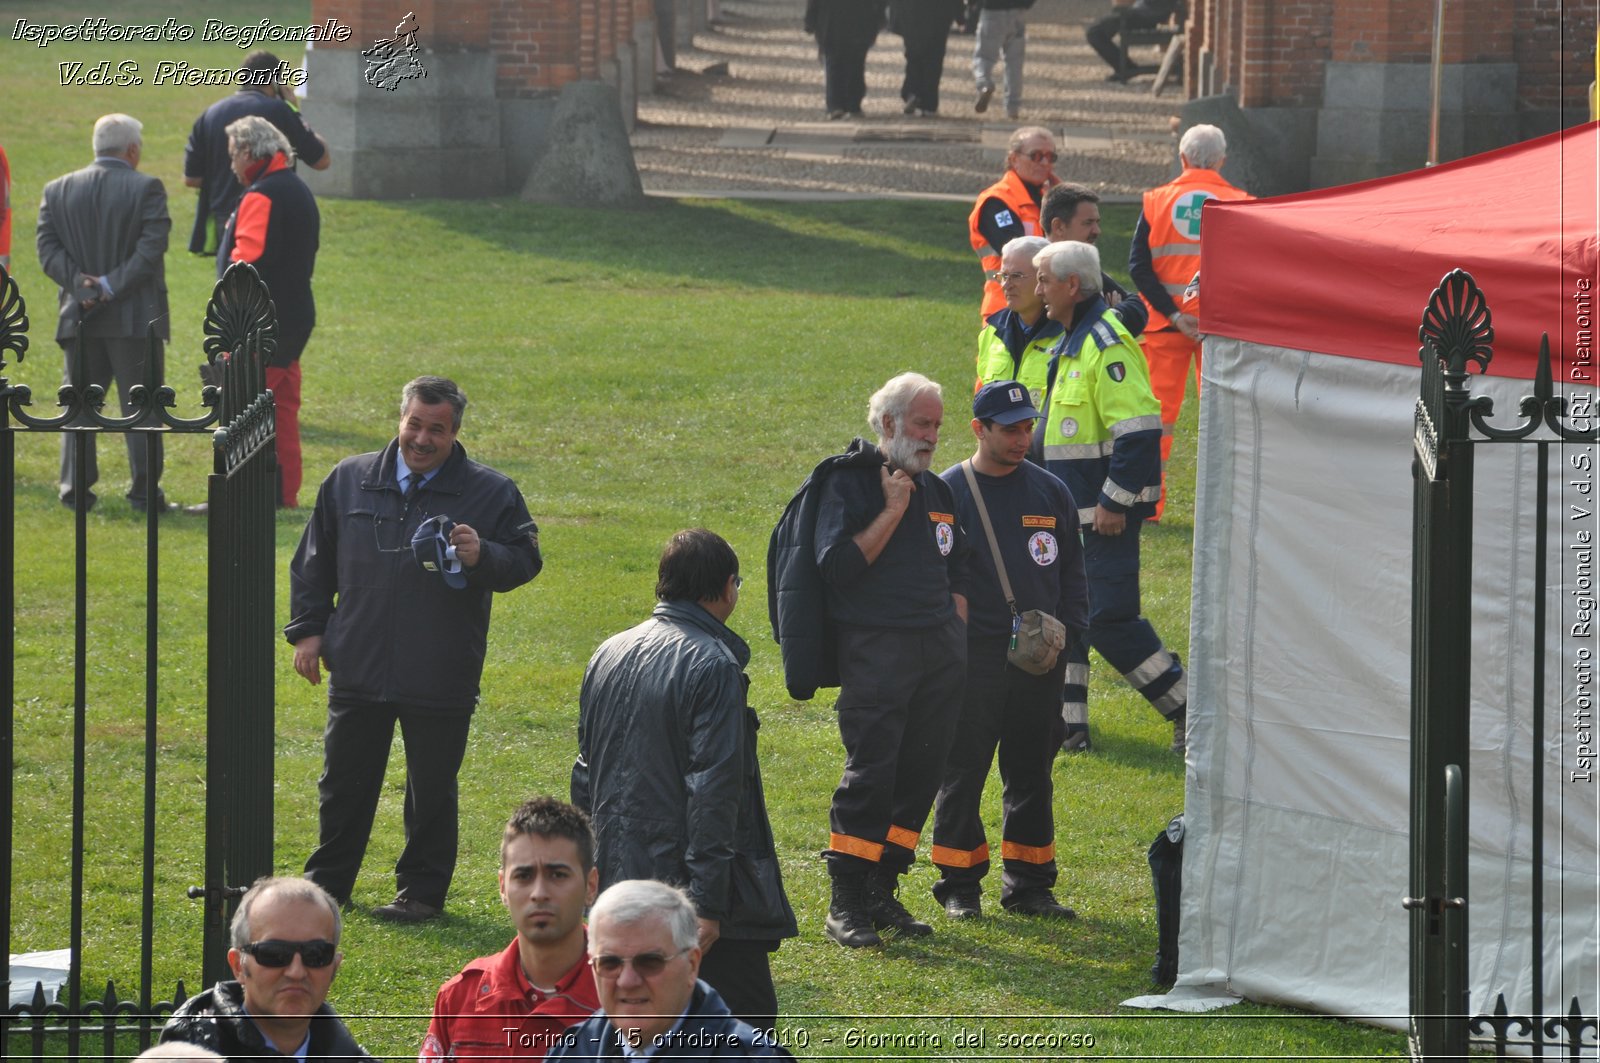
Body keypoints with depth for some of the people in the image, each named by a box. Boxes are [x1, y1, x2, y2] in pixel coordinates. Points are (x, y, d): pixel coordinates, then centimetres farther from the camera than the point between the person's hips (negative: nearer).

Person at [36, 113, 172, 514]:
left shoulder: (57, 191, 5)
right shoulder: (146, 188, -7)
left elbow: (47, 247, -2)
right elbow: (151, 247, -15)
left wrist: (80, 285, -8)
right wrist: (113, 285, -13)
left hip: (80, 316, 3)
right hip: (136, 317, -3)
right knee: (140, 406, 3)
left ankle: (75, 489, 8)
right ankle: (145, 492, 3)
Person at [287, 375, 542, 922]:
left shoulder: (489, 492, -3)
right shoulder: (351, 481, 6)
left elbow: (525, 561, -1)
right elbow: (314, 562, 15)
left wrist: (482, 558, -21)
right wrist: (307, 628, 10)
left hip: (440, 682, -3)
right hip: (357, 670, 3)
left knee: (431, 791, 6)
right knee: (343, 784, 12)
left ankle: (423, 891, 19)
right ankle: (326, 884, 26)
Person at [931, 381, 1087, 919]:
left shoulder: (1050, 492, 10)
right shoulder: (947, 494, -2)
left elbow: (1072, 572, 15)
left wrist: (1064, 632, 1)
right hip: (972, 658, -4)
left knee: (1032, 774, 9)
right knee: (962, 773, -1)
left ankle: (1029, 884, 16)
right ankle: (960, 885, 8)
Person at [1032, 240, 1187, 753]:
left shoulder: (1106, 343, -18)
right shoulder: (1073, 341, 14)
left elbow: (1139, 430, -24)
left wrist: (1113, 503, -23)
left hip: (1105, 512, -10)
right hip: (1071, 508, 10)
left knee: (1108, 618, -10)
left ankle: (1189, 710, -2)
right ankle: (1066, 723, 16)